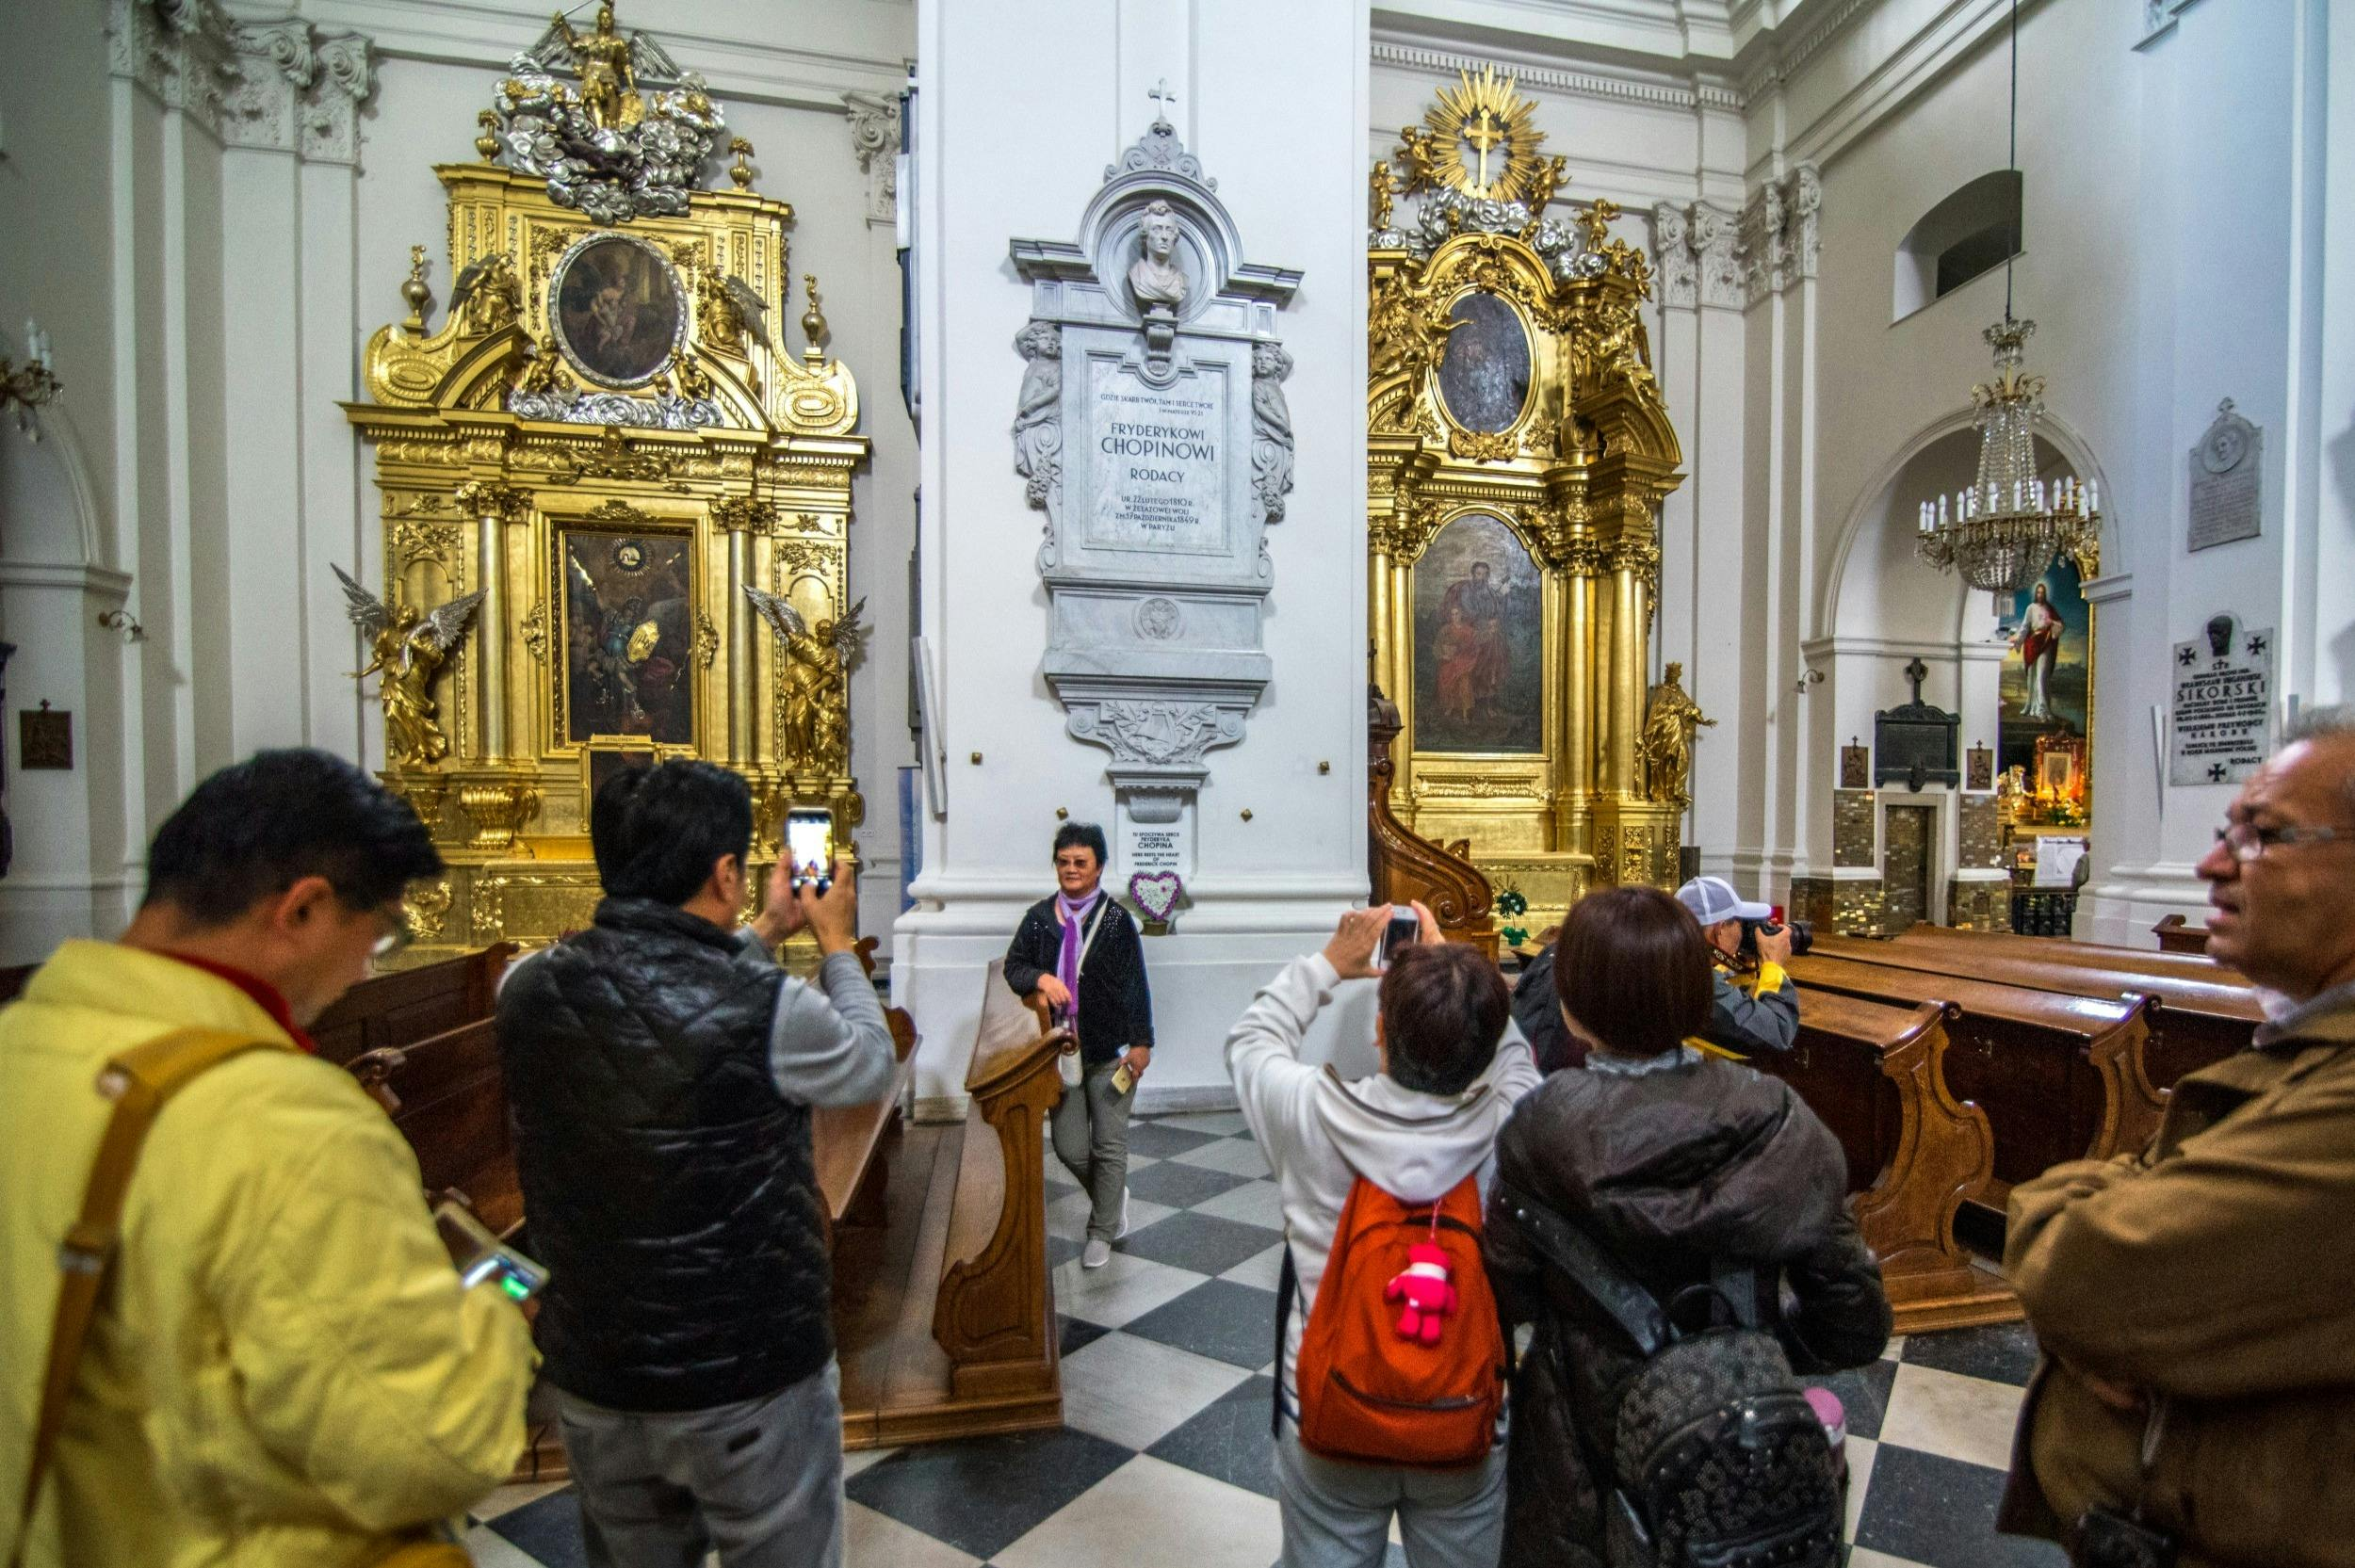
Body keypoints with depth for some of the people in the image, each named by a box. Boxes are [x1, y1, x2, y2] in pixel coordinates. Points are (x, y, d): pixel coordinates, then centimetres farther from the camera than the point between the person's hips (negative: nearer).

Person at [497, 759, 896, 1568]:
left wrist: (761, 935, 18)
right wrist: (837, 945, 9)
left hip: (591, 1376, 5)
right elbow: (871, 1066, -5)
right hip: (752, 1377, -5)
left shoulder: (530, 989, -12)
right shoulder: (767, 1008, -26)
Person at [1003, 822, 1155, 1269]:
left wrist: (1141, 1042, -9)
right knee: (1069, 1148, 9)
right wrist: (1040, 979, -17)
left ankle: (1101, 1231, 26)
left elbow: (1136, 984, -7)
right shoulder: (1039, 917, 0)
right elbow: (1013, 967, 5)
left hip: (1111, 1052, -3)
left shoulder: (1116, 919, -9)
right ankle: (1112, 1199, 39)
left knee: (1110, 1146, 7)